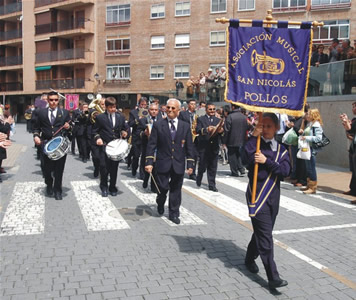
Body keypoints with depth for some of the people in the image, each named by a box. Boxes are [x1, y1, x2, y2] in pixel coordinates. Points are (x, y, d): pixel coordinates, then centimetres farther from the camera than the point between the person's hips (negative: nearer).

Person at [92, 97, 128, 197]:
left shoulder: (120, 117, 9)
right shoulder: (100, 117, 1)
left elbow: (125, 129, 17)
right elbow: (94, 131, 4)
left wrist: (124, 133, -5)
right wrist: (97, 138, -14)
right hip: (104, 146, -2)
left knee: (114, 168, 7)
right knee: (104, 167, -4)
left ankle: (112, 188, 22)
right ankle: (104, 188, 15)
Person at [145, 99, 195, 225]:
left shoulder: (185, 126, 5)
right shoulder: (158, 125, 0)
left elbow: (189, 147, 6)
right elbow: (151, 145, -3)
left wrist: (190, 164, 1)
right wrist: (149, 162, -10)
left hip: (178, 165, 2)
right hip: (163, 164, -2)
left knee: (176, 190, 9)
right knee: (163, 188, 1)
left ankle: (174, 214, 23)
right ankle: (160, 203, 34)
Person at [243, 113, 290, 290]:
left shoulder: (281, 150, 9)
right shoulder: (255, 144, -2)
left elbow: (286, 170, -8)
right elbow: (248, 159, -25)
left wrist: (266, 161, -19)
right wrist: (253, 136, -24)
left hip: (274, 195, 5)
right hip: (257, 195, -5)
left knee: (263, 232, 17)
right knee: (265, 235, -8)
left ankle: (250, 259, 39)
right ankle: (273, 277, -6)